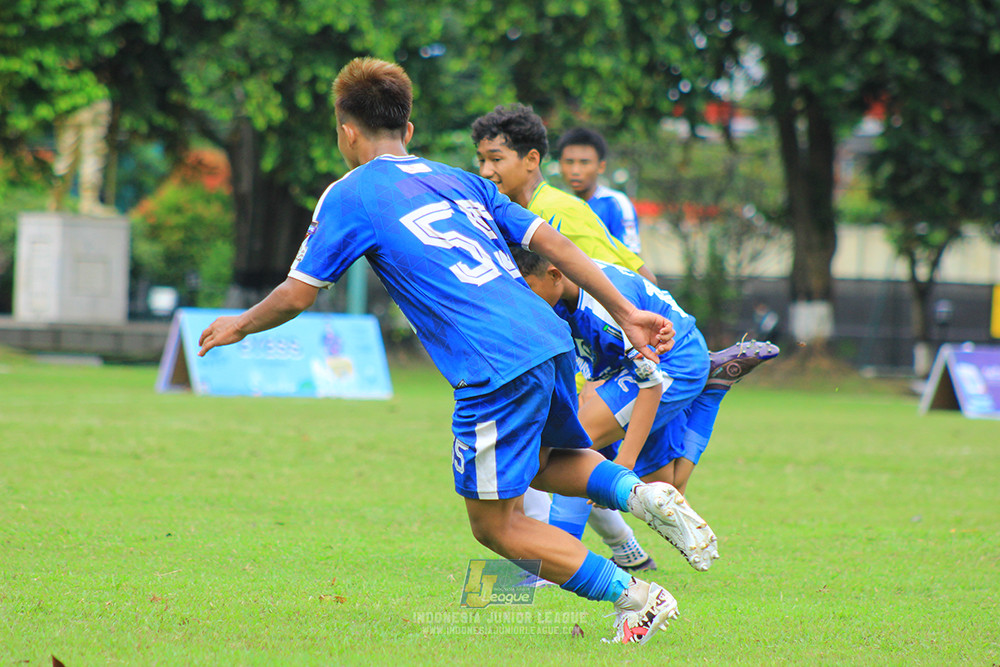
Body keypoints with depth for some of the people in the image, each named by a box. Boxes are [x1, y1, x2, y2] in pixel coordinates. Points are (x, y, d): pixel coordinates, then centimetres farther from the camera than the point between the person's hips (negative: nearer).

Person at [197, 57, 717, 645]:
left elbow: (298, 295, 5)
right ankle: (641, 494, 5)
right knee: (550, 460, 33)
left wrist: (239, 326, 24)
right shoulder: (460, 181, 22)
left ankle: (633, 596, -3)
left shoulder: (350, 195, 5)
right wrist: (626, 313, 19)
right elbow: (552, 243, 17)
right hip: (551, 340, 7)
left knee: (495, 525, 6)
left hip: (496, 370, -7)